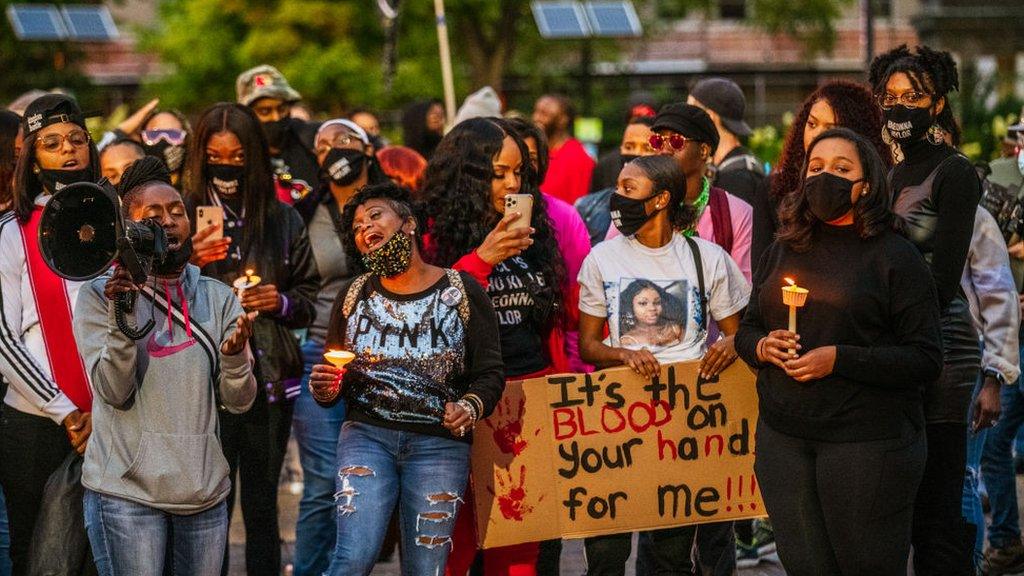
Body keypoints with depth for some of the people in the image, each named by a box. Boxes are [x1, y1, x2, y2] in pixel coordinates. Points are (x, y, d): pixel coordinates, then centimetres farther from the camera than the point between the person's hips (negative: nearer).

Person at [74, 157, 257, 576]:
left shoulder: (218, 298, 9)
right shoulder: (100, 295, -1)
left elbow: (239, 402, 3)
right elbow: (114, 392, -10)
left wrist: (234, 357, -17)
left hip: (204, 490, 4)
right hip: (126, 490, -4)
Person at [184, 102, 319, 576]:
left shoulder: (283, 221, 6)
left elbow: (309, 296, 16)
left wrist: (282, 302, -5)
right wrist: (192, 264, -23)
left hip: (270, 380, 2)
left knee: (262, 508, 9)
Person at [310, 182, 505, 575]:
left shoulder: (461, 291, 4)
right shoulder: (355, 295, 11)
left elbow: (490, 372, 1)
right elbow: (331, 380, 14)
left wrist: (472, 406, -19)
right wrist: (323, 388, -10)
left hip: (439, 443, -1)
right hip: (366, 435, 1)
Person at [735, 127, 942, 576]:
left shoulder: (894, 256, -4)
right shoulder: (783, 250, 12)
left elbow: (925, 359, -10)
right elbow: (747, 328, 20)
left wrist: (840, 359, -19)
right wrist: (761, 346, -4)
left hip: (867, 441, -5)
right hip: (783, 437, 5)